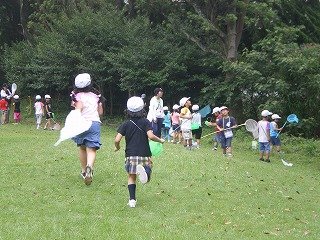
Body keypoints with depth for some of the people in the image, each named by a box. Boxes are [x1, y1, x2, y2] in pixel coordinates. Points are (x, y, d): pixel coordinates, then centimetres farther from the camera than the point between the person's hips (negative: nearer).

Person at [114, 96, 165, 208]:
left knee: (131, 177, 14)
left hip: (130, 155, 1)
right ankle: (144, 170, -30)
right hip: (144, 154, -1)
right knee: (146, 179, 5)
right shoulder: (145, 122, 0)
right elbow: (150, 136, -16)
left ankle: (132, 200, 3)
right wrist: (160, 140, 3)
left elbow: (117, 140, -5)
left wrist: (117, 147, 15)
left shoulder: (125, 124, 3)